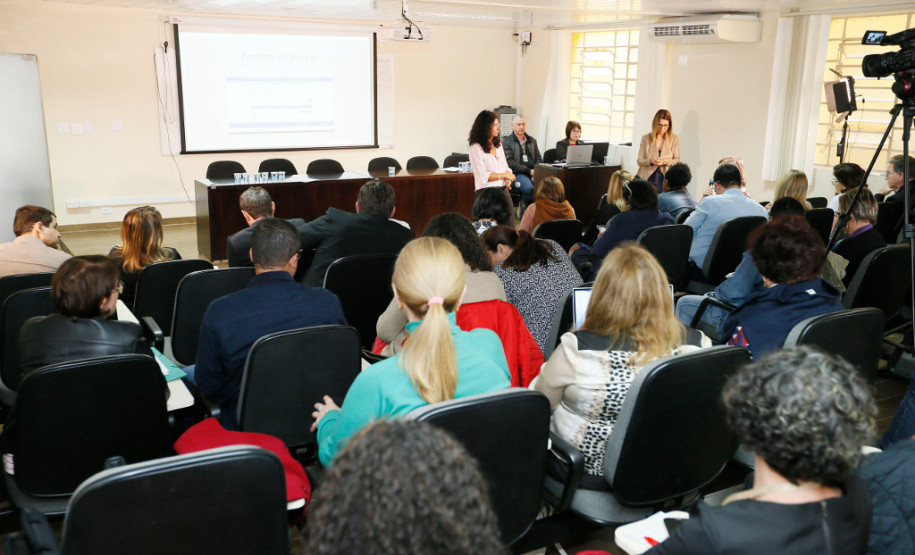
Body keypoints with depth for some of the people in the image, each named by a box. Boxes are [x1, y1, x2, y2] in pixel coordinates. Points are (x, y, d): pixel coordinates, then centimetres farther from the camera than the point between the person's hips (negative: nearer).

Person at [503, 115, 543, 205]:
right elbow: (510, 163, -5)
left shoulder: (532, 141, 22)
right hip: (518, 174, -4)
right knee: (529, 188, -35)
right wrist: (529, 171, -11)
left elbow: (539, 158, 20)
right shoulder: (507, 142, 4)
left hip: (533, 172, 4)